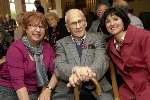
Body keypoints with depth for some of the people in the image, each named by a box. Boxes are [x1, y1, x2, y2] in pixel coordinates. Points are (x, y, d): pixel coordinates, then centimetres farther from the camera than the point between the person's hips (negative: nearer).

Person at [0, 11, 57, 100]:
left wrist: (48, 89, -16)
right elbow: (17, 81, -21)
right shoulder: (16, 48, -13)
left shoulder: (47, 47, 1)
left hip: (36, 92, 3)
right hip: (11, 91, -3)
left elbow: (55, 71, -1)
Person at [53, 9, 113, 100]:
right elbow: (59, 67, -3)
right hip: (68, 91, 0)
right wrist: (74, 70, -25)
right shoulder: (61, 43, 10)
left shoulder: (97, 40, 9)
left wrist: (85, 73, -26)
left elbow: (102, 61, -6)